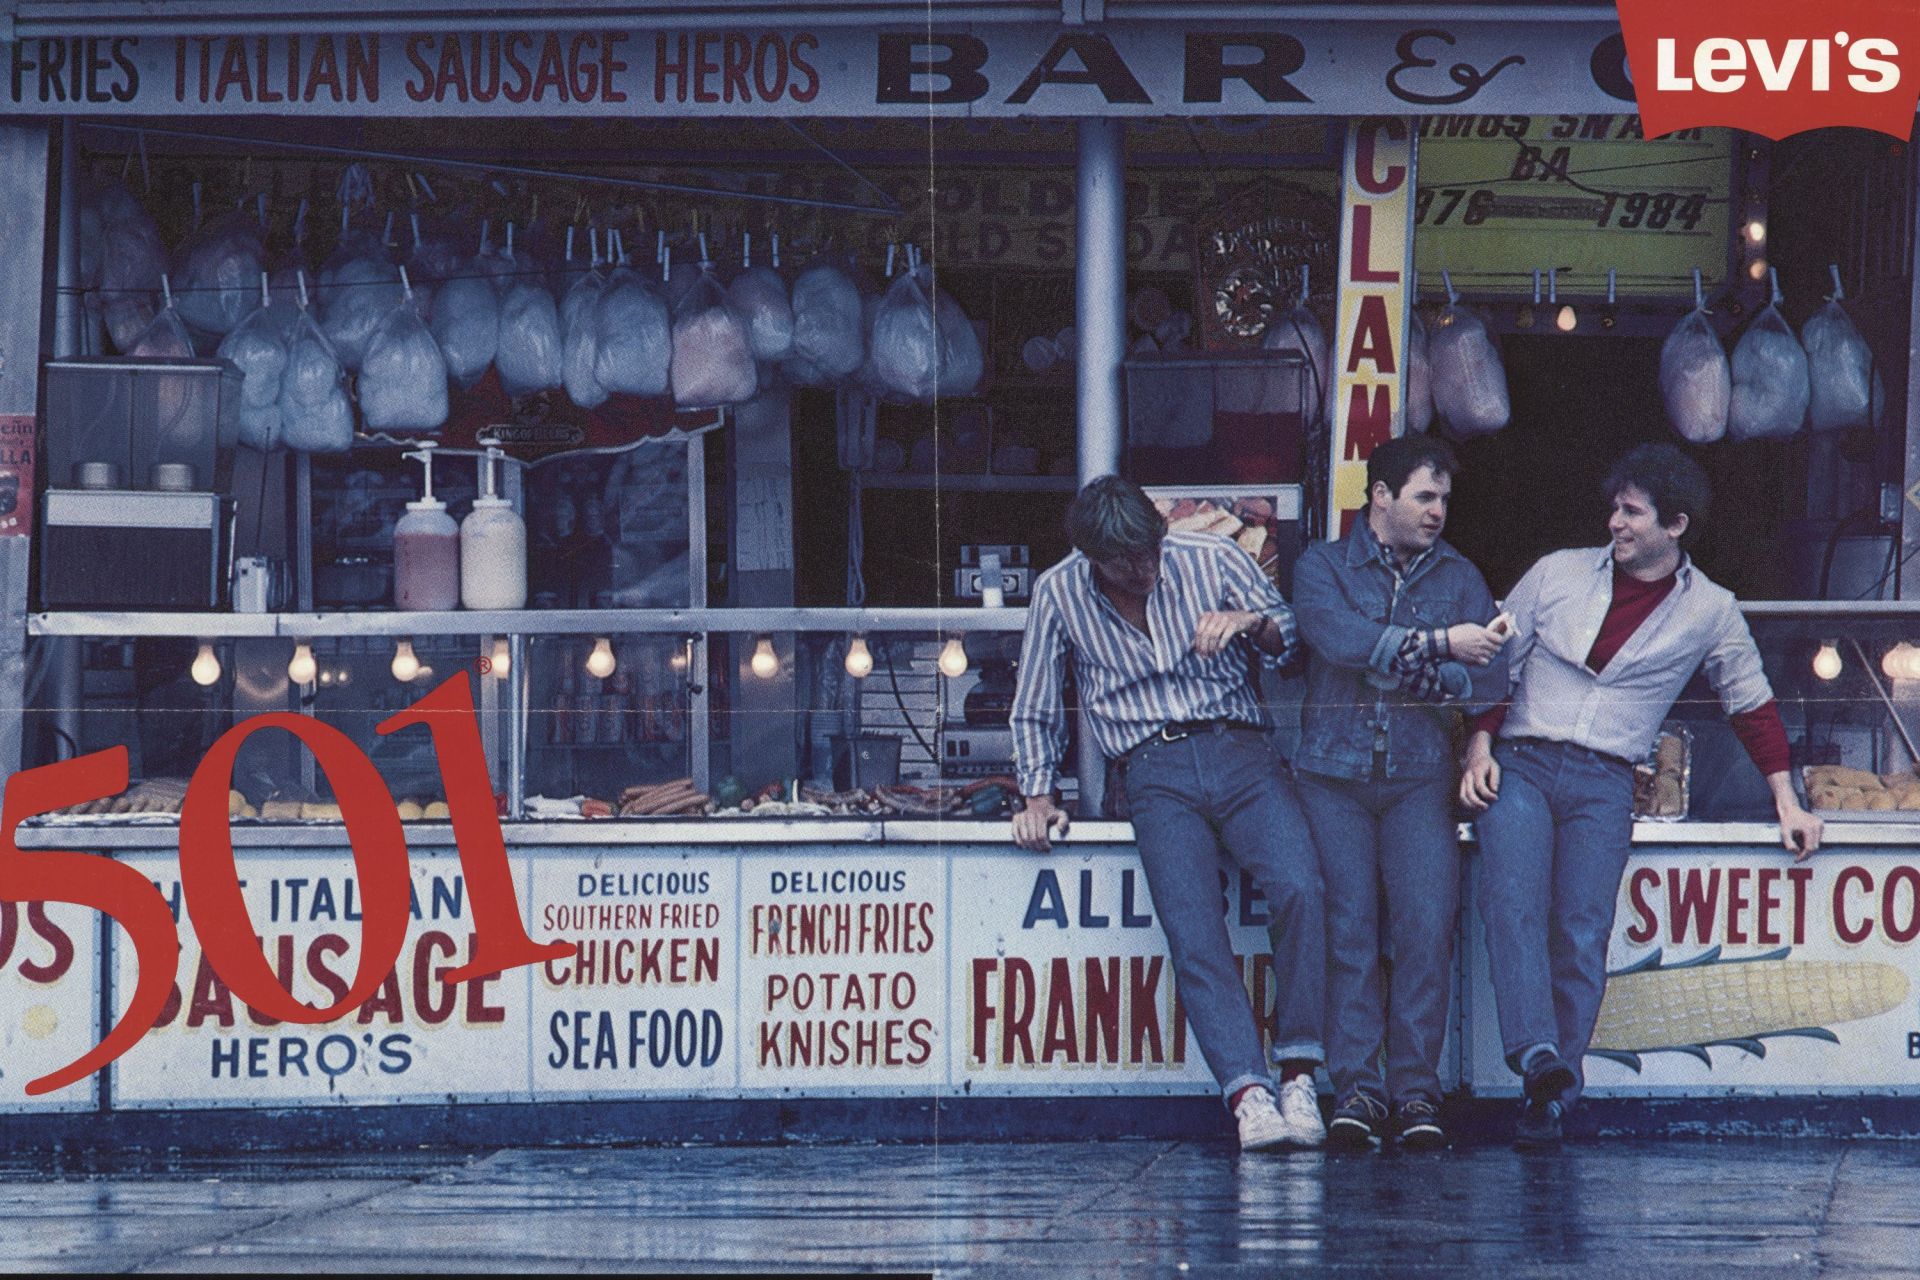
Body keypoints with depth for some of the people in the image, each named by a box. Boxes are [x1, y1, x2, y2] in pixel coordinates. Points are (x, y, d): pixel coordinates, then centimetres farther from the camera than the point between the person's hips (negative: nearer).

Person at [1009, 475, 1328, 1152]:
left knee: (1299, 887, -27)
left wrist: (1251, 622, -8)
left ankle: (1298, 1080, -23)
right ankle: (1248, 1095, -33)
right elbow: (1034, 710, 21)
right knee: (1192, 930, -24)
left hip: (1238, 750, 0)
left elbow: (1291, 640, 13)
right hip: (1154, 773, 0)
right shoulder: (1059, 594, 9)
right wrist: (1038, 794, 10)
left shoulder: (1213, 560, 6)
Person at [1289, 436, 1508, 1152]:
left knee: (1425, 925, -14)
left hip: (1420, 777, 1)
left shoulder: (1458, 578, 14)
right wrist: (1439, 646, -9)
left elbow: (1487, 684, 1)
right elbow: (1344, 641, -13)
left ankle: (1416, 1091, -10)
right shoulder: (1322, 568, 8)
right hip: (1334, 772, -1)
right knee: (1348, 925, -11)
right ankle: (1355, 1089, -9)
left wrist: (1398, 663, -8)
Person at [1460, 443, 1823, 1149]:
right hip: (1520, 766, 0)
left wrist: (1787, 804, 17)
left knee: (1582, 934, -15)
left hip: (1604, 785, 0)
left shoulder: (1709, 611, 8)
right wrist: (1480, 749, -1)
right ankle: (1539, 1055, -38)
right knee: (1513, 905, -25)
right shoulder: (1558, 574, 8)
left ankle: (1549, 1098, -12)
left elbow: (1752, 704, 19)